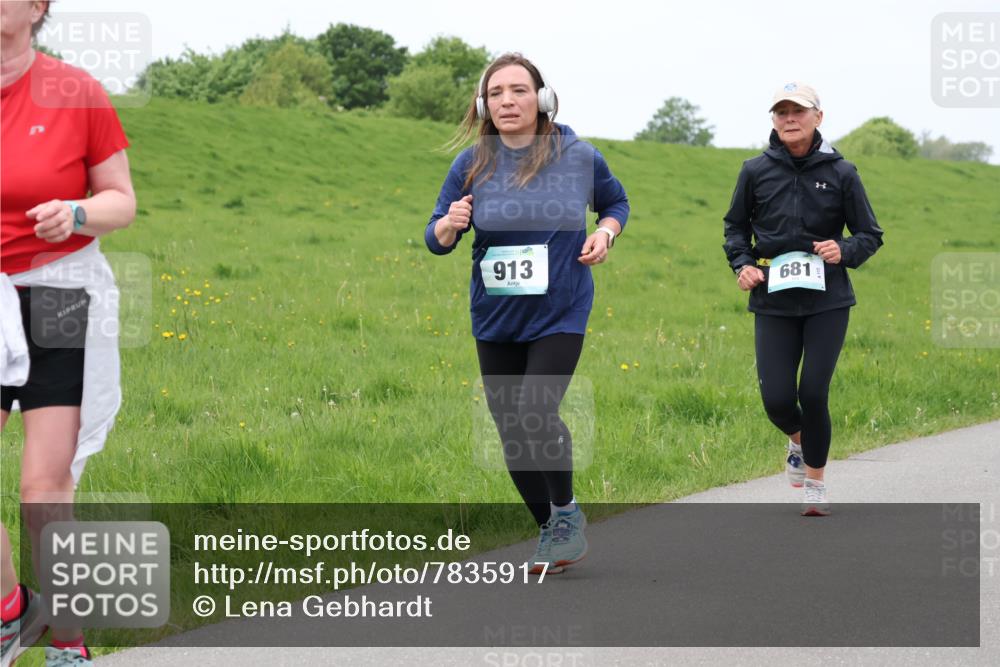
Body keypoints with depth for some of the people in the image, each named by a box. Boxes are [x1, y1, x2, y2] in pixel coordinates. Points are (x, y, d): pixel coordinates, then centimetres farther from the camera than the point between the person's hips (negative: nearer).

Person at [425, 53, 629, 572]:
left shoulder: (578, 156, -5)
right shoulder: (472, 164, -3)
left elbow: (616, 202, 15)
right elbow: (436, 239, 1)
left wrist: (605, 232, -6)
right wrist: (448, 225, -22)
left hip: (561, 314, -3)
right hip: (496, 318, 3)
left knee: (536, 412, -21)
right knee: (511, 431, 7)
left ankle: (566, 512, 5)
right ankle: (549, 531, 28)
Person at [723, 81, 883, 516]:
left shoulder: (841, 173, -1)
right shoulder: (756, 171, 2)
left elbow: (870, 235, 6)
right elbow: (736, 226, 16)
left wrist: (844, 250, -14)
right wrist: (742, 264, -2)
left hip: (827, 302, -1)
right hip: (773, 303, 1)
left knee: (813, 393, -8)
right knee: (776, 398, -5)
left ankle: (815, 482, 14)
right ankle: (798, 440, 32)